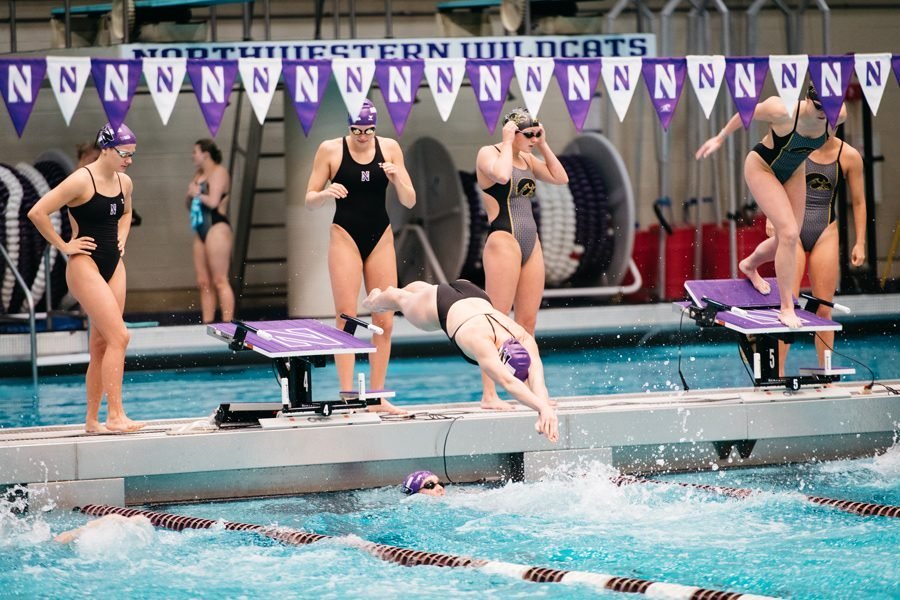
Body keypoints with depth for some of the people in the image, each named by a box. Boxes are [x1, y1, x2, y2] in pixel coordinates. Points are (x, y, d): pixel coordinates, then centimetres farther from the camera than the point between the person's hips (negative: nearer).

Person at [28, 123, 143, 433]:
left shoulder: (124, 182, 8)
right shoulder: (81, 181, -15)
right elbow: (37, 213, -17)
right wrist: (64, 246, -12)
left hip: (113, 266, 8)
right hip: (85, 265, -8)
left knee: (101, 345, 7)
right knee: (119, 337, -17)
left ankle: (93, 419, 13)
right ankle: (115, 416, -17)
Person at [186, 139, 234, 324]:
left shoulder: (218, 172, -6)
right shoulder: (199, 174, 19)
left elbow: (213, 201, -18)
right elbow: (190, 204, 23)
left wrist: (197, 194, -2)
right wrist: (190, 195, 2)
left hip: (217, 228, -9)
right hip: (201, 231, 9)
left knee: (220, 281, -11)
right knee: (203, 283, 6)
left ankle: (227, 324, -13)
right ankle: (207, 324, 8)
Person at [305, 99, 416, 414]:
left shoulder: (390, 148, 1)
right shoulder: (330, 150, -4)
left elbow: (409, 202, 3)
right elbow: (309, 200, 0)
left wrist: (397, 178, -17)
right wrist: (326, 193, -22)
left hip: (381, 238, 3)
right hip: (346, 236, -3)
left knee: (384, 321, 2)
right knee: (346, 320, -6)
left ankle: (378, 396, 7)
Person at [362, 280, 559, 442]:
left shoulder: (524, 339, -42)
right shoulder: (481, 342, -54)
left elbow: (536, 377, -56)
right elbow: (507, 382, -69)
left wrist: (545, 408, -76)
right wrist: (542, 407, -83)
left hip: (476, 297, 4)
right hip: (443, 304, -4)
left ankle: (394, 292, 74)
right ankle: (377, 298, 68)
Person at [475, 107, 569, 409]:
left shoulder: (527, 158, 16)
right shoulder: (489, 153, -6)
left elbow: (560, 178, 15)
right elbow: (501, 175, -27)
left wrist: (543, 145, 10)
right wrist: (508, 142, -14)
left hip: (531, 241, 8)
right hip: (503, 239, -8)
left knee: (528, 322, 8)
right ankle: (489, 394, -9)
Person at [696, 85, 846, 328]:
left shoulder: (838, 115, -23)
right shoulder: (783, 111, -36)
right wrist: (720, 138, -4)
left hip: (793, 172, 6)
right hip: (762, 168, -6)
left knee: (785, 240, 10)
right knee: (789, 233, -20)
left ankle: (749, 265, 46)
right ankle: (786, 308, -12)